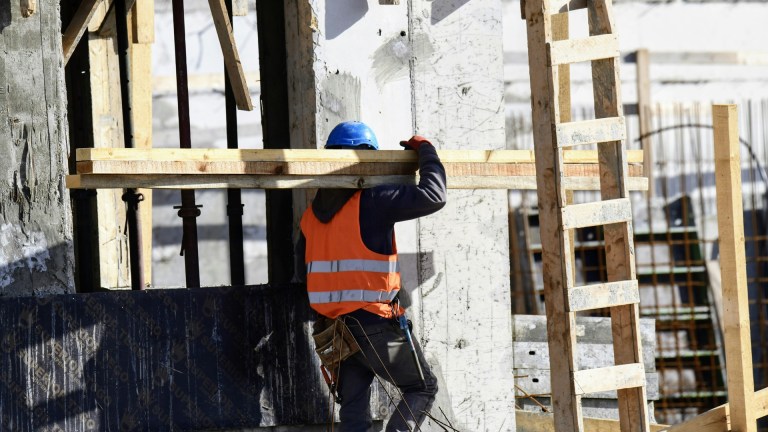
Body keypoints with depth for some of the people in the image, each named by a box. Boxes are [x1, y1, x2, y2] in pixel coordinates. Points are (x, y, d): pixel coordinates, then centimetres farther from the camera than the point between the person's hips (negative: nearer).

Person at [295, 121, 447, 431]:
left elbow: (303, 267, 17)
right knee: (422, 387, 10)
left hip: (333, 324, 6)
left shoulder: (312, 214, 10)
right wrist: (425, 150, 1)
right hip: (375, 323, -6)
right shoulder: (372, 201, -12)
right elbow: (433, 196, -16)